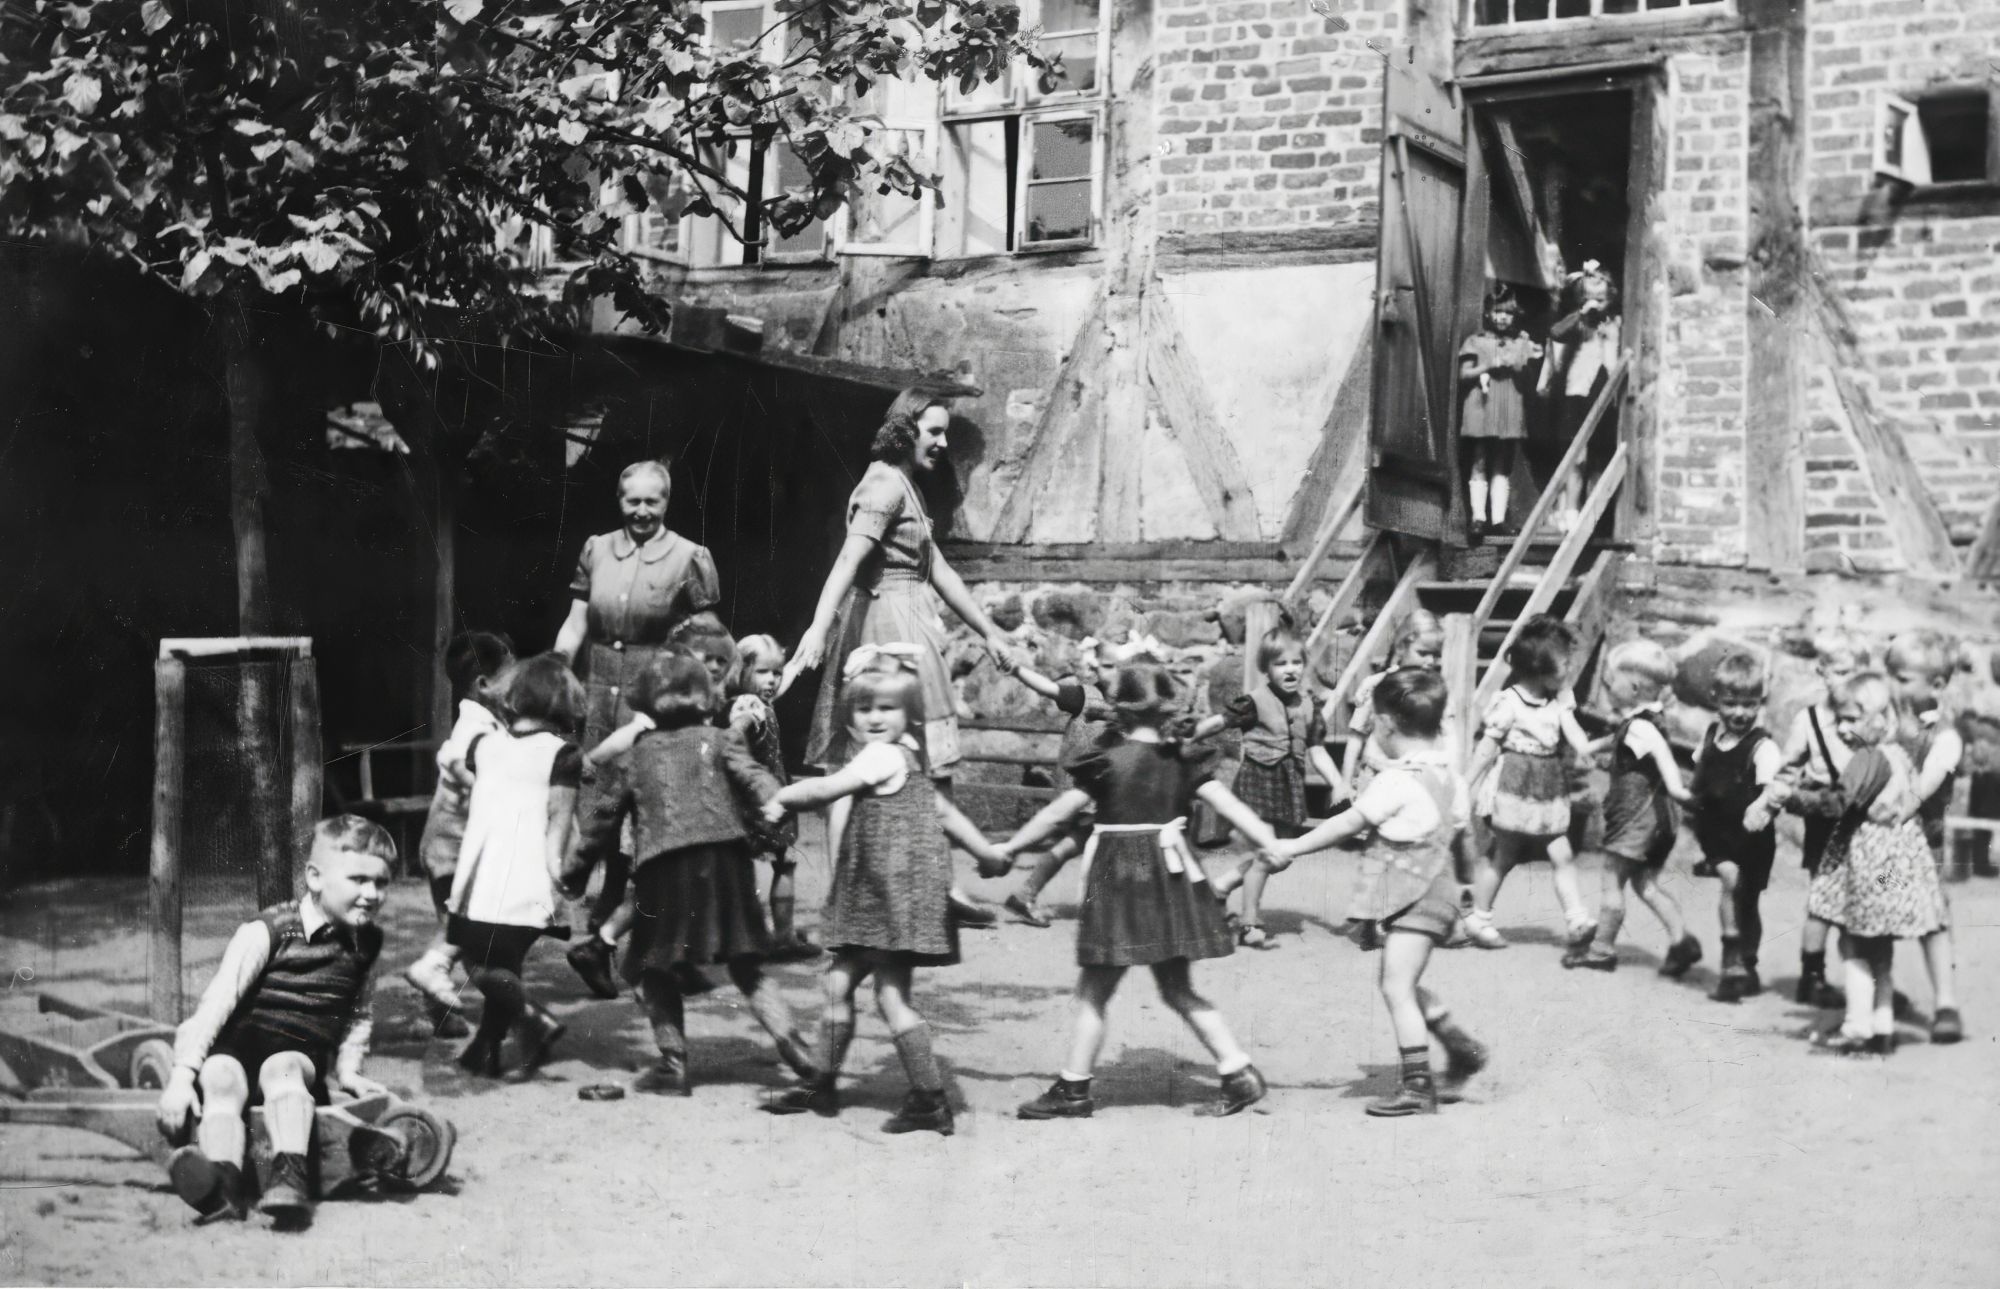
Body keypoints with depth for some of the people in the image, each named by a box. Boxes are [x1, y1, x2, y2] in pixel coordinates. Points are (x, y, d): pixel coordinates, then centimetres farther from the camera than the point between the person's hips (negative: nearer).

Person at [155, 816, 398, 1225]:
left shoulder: (367, 942, 11)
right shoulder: (268, 931, -5)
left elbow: (360, 1015, 29)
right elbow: (216, 1002, -11)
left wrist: (347, 1069, 16)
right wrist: (182, 1075, -20)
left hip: (301, 1057, 1)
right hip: (237, 1047, -1)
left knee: (281, 1068, -33)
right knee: (221, 1079, -34)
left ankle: (289, 1173, -56)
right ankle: (222, 1183, -57)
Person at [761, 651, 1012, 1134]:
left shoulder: (883, 754, -14)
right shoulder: (899, 758, 15)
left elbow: (827, 789, -20)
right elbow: (945, 811, 18)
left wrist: (784, 796, -3)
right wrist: (986, 852, 21)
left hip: (896, 891, -10)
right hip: (870, 895, 10)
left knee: (891, 995, -7)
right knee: (839, 982, 13)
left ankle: (931, 1102, -3)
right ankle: (821, 1085, 23)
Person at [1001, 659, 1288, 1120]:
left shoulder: (1106, 761, -8)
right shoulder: (1182, 759, 4)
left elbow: (1056, 814, -3)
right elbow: (1230, 806, -1)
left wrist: (1007, 848, 6)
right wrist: (1272, 844, 4)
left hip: (1119, 876, -5)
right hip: (1171, 878, 5)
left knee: (1093, 992, 5)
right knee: (1179, 991, 15)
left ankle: (1073, 1089, 10)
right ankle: (1239, 1071, 8)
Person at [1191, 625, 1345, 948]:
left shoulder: (1307, 707, 7)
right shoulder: (1255, 702, -10)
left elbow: (1317, 751, 11)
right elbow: (1218, 722, -10)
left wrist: (1337, 782, 3)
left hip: (1290, 786, 6)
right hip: (1259, 780, -6)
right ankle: (1250, 923, 3)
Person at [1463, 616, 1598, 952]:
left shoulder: (1557, 704, 7)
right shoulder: (1508, 703, -13)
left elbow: (1578, 741, 1)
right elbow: (1487, 746, -9)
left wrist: (1566, 707, -9)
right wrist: (1467, 786, -7)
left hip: (1548, 793, 6)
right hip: (1514, 788, -6)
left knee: (1563, 855, -2)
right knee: (1503, 856, 4)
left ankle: (1578, 920, -4)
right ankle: (1478, 918, 17)